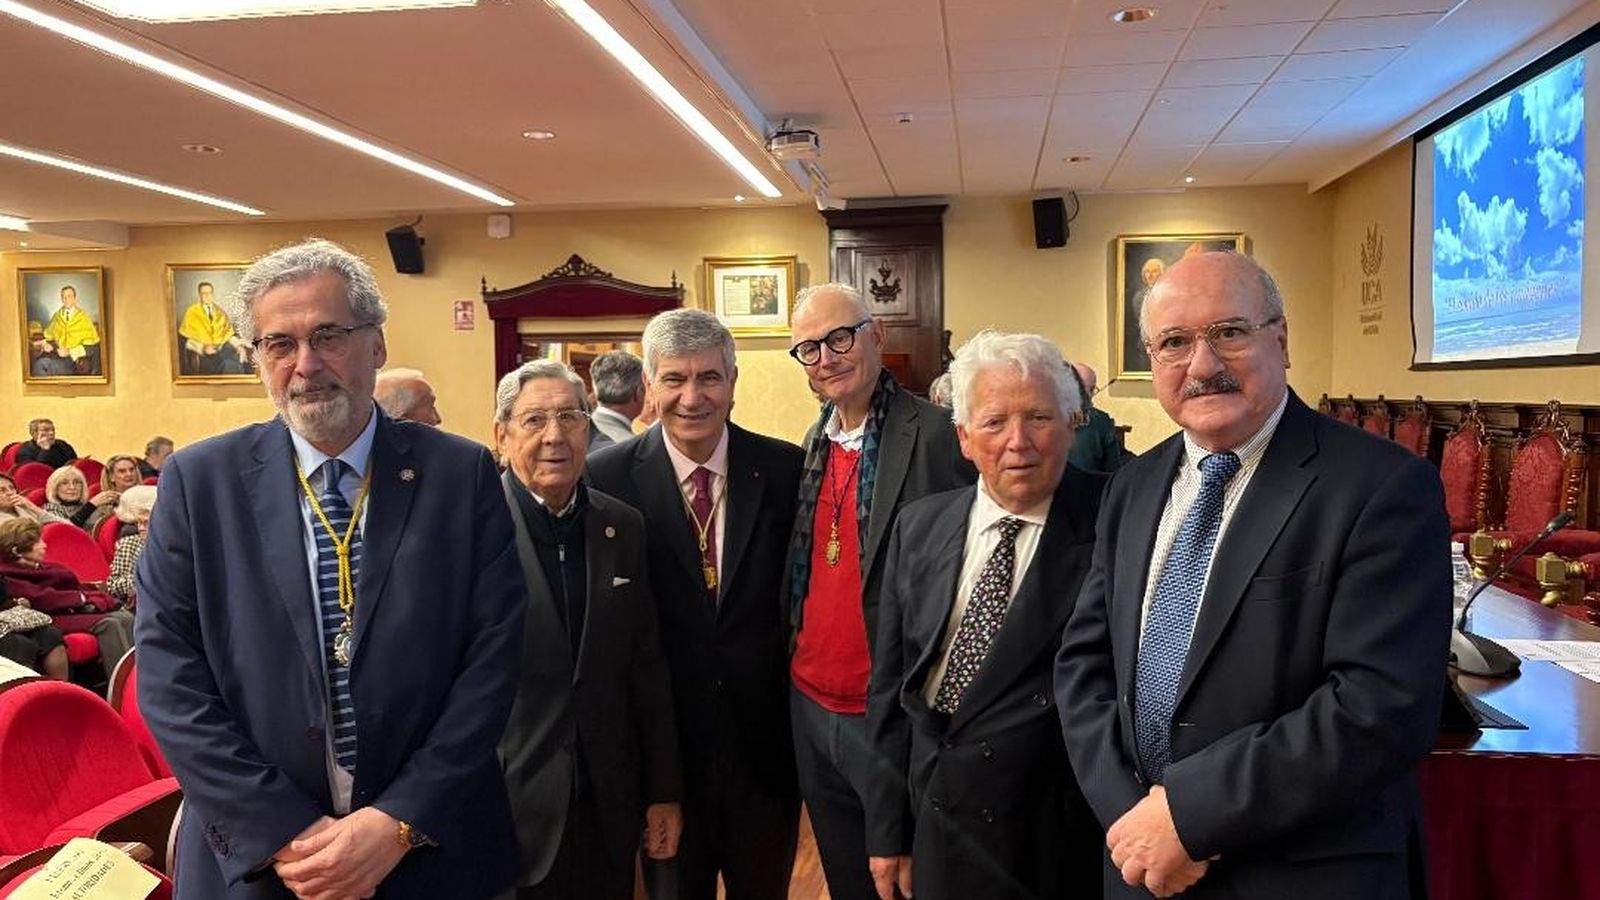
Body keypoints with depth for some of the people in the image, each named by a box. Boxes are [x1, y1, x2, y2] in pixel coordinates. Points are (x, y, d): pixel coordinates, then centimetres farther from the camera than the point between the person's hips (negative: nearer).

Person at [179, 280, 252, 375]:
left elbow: (229, 333, 15)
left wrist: (238, 345, -6)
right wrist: (203, 347, -15)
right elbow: (186, 338, 2)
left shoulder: (220, 312, 21)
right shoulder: (192, 312, 8)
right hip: (205, 352, -4)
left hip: (223, 346, 4)